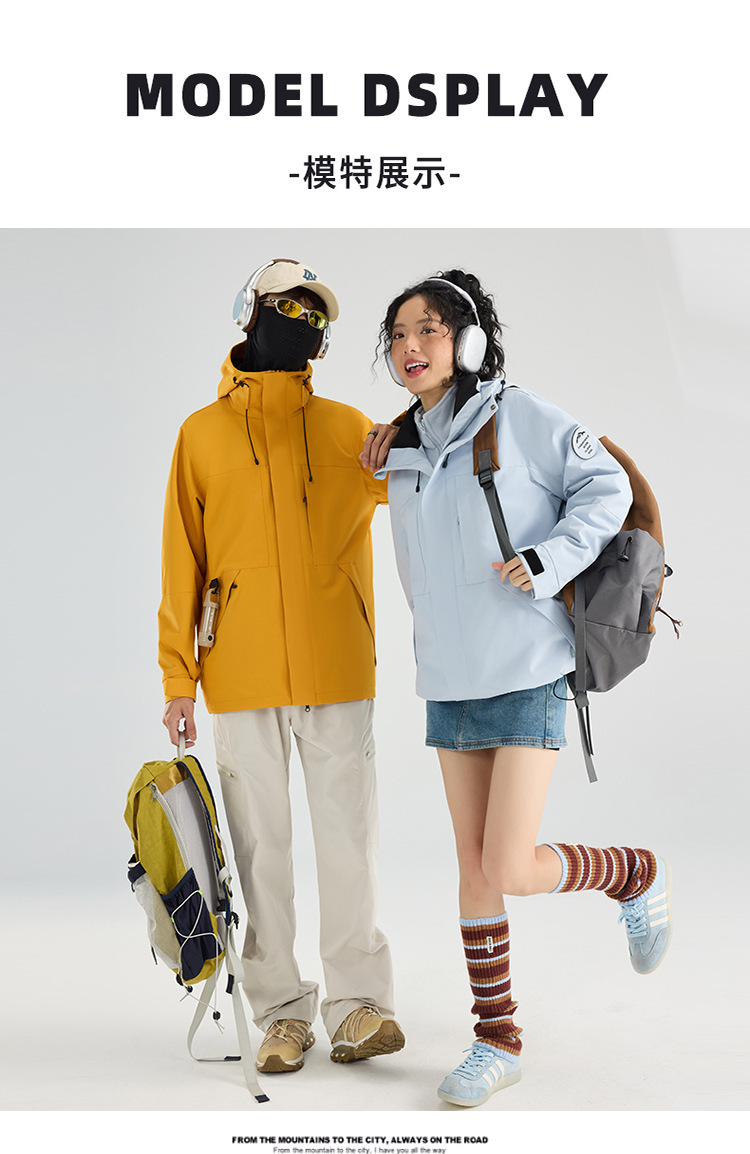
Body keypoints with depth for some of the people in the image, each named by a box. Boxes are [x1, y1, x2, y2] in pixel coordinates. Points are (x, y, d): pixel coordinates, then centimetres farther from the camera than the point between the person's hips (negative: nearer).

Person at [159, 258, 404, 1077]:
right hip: (241, 676, 0)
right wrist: (178, 677, 2)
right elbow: (182, 562, 6)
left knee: (348, 840, 2)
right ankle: (282, 1011, 15)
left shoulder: (348, 430, 10)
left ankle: (356, 1003, 13)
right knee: (262, 846, 5)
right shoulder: (203, 434, 8)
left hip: (337, 670, 1)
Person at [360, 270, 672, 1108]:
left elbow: (606, 488, -4)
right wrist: (390, 443, 10)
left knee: (513, 871, -9)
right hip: (449, 682, 6)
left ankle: (637, 877, 20)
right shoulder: (402, 449, 10)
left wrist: (551, 558, -18)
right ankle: (497, 1041, 23)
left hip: (527, 672, -5)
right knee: (474, 869, 9)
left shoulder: (521, 418, -7)